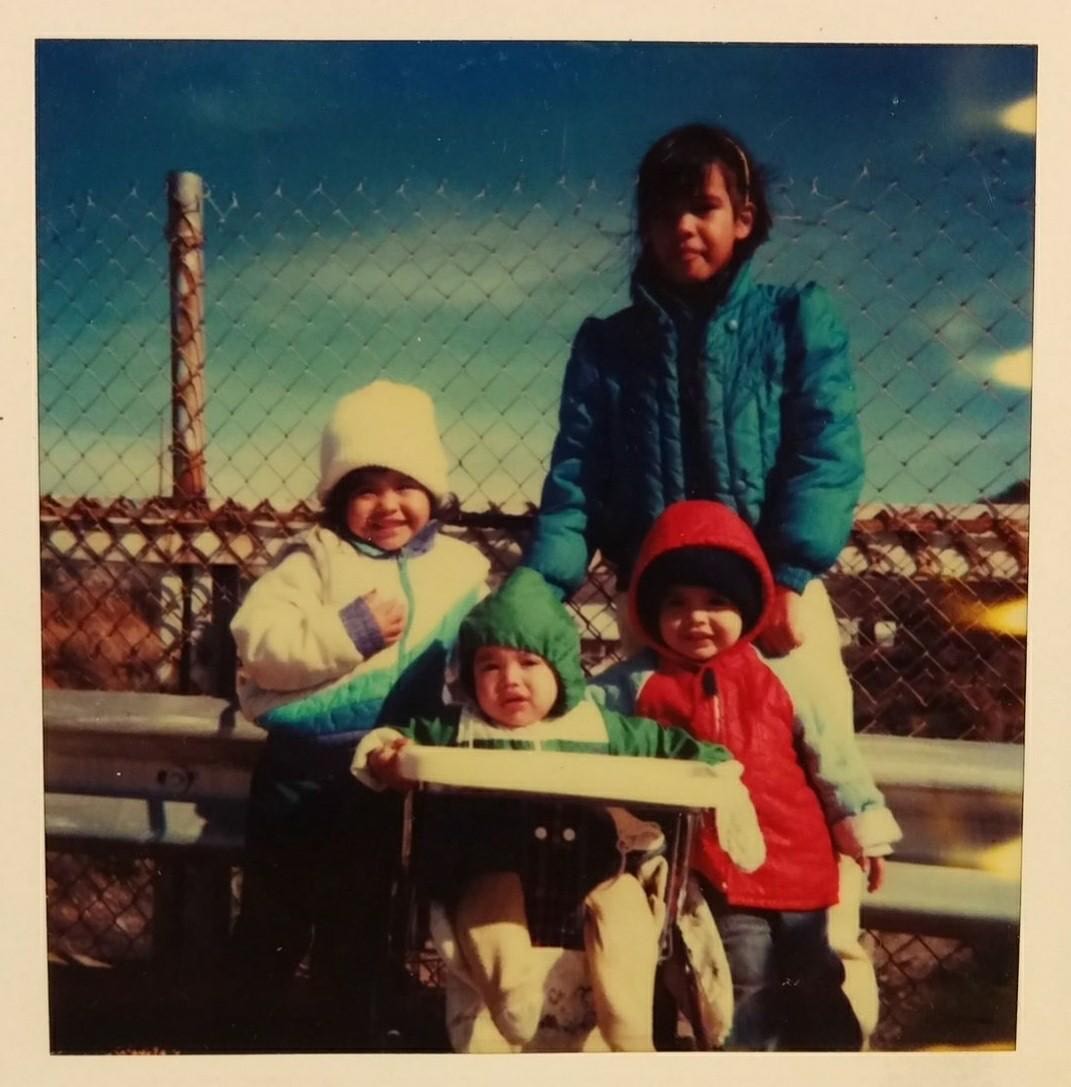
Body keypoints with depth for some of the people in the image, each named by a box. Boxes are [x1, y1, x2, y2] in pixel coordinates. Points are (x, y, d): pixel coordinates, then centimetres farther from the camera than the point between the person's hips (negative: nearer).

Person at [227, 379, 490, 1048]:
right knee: (274, 909, 12)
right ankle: (255, 1026, 32)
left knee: (356, 917, 18)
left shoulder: (461, 568, 2)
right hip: (301, 765, -1)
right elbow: (257, 644, -17)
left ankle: (344, 1029, 35)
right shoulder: (316, 558, -6)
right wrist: (348, 633, -25)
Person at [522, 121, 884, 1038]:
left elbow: (826, 454, -6)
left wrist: (787, 574, -21)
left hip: (775, 596, -1)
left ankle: (838, 987, 12)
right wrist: (537, 592, -14)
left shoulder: (797, 318, 7)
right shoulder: (606, 345, 12)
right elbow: (575, 479, 2)